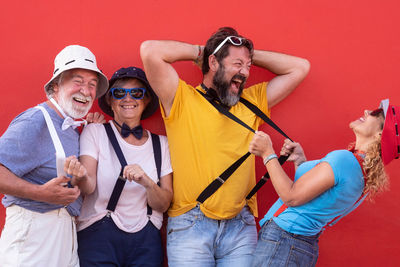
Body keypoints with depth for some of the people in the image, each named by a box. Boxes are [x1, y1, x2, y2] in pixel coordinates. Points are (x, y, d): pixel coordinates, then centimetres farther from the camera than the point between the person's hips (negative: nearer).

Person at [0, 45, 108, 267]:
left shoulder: (72, 129, 17)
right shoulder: (36, 121, -11)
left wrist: (78, 177, 3)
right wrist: (41, 193, -26)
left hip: (66, 234, 8)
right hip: (33, 230, -8)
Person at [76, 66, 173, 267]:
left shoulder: (161, 143, 7)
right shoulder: (95, 132, 1)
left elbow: (163, 205, 2)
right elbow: (88, 187, -11)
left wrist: (147, 182, -18)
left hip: (146, 240, 2)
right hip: (99, 235, -2)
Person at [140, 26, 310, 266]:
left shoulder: (251, 102, 15)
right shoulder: (182, 99, 2)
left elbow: (300, 68, 18)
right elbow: (150, 51, -10)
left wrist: (250, 55, 14)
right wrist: (200, 52, 4)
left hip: (240, 226, 4)